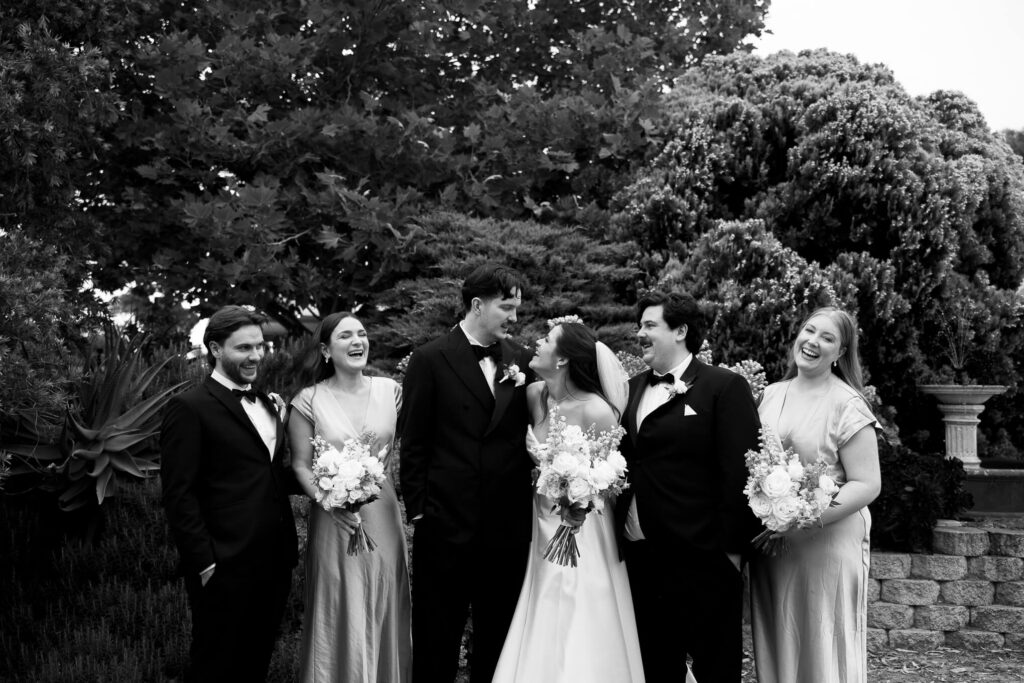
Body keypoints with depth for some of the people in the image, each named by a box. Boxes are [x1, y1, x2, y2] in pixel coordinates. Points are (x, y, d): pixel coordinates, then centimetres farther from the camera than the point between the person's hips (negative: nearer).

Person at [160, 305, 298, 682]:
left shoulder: (267, 404, 15)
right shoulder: (190, 408, -9)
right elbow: (179, 495, -12)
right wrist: (205, 563, -16)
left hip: (274, 563, 7)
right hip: (226, 569, -7)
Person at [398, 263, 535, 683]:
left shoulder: (521, 360, 6)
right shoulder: (431, 360, -4)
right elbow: (413, 443, -3)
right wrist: (417, 508, -5)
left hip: (508, 526, 3)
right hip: (446, 523, -3)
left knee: (498, 637, 13)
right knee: (436, 639, 8)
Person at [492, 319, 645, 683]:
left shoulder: (596, 411, -20)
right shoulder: (534, 394, -1)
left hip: (582, 537, -6)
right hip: (544, 529, 6)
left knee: (581, 644, 2)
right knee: (540, 644, 11)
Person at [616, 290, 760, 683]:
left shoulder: (725, 388, -7)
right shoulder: (635, 388, 13)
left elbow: (739, 472, -12)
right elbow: (627, 460, 14)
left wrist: (732, 548, -14)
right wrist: (620, 534, 6)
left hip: (701, 562, -6)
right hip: (639, 557, 6)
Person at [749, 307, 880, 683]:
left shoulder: (847, 404, -9)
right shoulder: (771, 394, 8)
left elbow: (866, 484, -12)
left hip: (827, 543, -5)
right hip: (770, 544, 5)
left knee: (822, 650, 3)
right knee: (777, 647, 12)